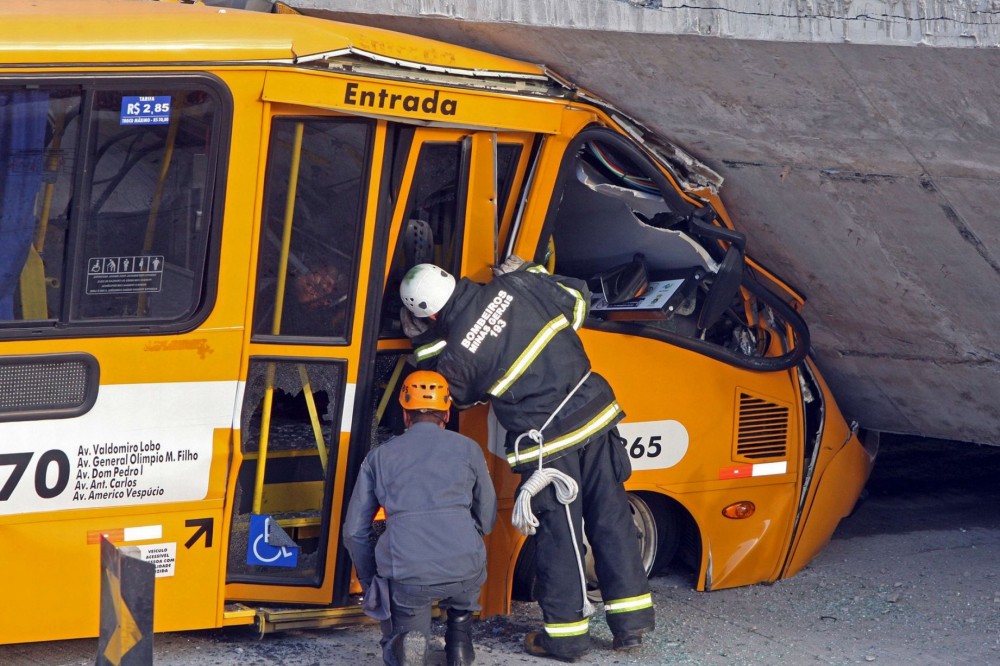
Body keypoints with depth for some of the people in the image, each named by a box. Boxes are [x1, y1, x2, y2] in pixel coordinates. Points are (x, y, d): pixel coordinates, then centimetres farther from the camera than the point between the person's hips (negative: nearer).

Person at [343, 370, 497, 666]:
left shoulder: (379, 456, 14)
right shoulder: (467, 449, 13)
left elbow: (355, 532, 14)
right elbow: (486, 521, 20)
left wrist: (371, 584, 29)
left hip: (405, 578, -2)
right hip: (463, 574, 2)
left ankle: (408, 637, -6)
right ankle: (459, 639, 23)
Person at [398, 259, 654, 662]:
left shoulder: (455, 354, -12)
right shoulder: (516, 286, -5)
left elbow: (461, 396, 11)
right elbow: (577, 299, 10)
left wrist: (424, 345, 15)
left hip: (549, 442, -5)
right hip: (596, 415, 5)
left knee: (558, 535, 8)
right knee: (612, 518, 12)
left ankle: (565, 634, 17)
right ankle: (631, 620, 18)